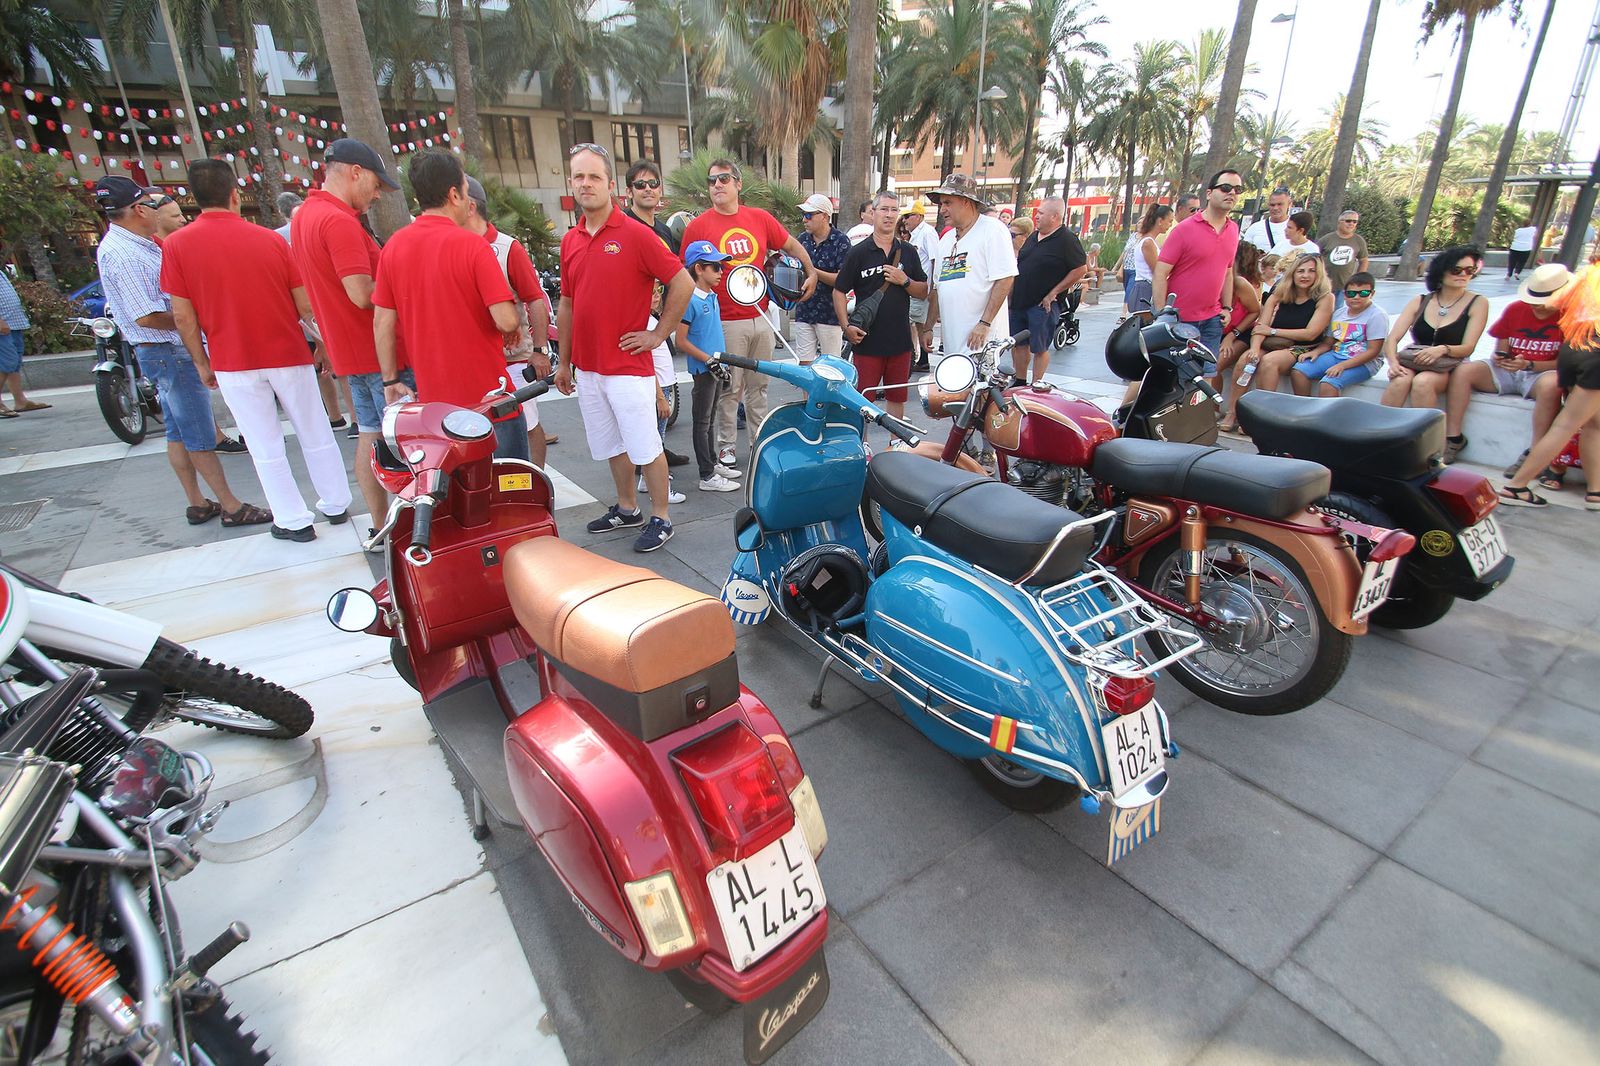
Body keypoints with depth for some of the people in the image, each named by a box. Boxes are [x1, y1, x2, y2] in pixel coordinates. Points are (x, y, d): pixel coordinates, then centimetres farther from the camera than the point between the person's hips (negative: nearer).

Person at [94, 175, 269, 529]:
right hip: (168, 352, -10)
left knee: (179, 432, 14)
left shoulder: (135, 245, 12)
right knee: (200, 436, -4)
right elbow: (147, 317, -22)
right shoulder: (121, 253, -19)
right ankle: (232, 508, 2)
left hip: (174, 350, 10)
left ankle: (197, 504, 23)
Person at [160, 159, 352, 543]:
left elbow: (182, 315, -5)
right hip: (288, 354, 0)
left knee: (266, 447, 8)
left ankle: (293, 520, 14)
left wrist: (202, 363, 7)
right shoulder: (270, 239, -4)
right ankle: (336, 505, 22)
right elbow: (305, 305, -4)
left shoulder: (176, 245, -5)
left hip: (233, 364, 0)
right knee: (315, 435, 13)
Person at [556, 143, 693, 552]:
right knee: (611, 446, 17)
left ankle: (660, 518, 13)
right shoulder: (570, 241, 10)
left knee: (646, 447, 0)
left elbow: (683, 284, -9)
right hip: (586, 368, 7)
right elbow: (567, 305, 16)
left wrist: (658, 334, -7)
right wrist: (564, 362, 15)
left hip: (628, 365, -6)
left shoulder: (635, 234, -9)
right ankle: (626, 507, 32)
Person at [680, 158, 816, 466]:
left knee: (758, 384, 15)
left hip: (760, 318, 4)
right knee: (730, 388, 2)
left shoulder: (760, 219, 6)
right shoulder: (698, 227, -4)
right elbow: (687, 276, -2)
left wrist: (811, 273, 9)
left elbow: (792, 246, 20)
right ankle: (726, 444, 15)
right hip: (726, 322, -4)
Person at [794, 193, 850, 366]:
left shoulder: (841, 241, -7)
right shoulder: (803, 239, 10)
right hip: (804, 311, 5)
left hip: (829, 313, -5)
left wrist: (813, 271, -21)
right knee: (804, 364, 6)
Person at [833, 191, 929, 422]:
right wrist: (846, 326, -12)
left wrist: (905, 281, -8)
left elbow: (924, 292, 12)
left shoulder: (908, 252, 10)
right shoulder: (859, 253, 1)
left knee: (897, 397, 11)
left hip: (900, 340, 3)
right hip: (868, 341, -3)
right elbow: (839, 291, 0)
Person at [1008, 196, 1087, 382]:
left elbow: (1081, 269, -13)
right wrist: (1012, 293, 13)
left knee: (1039, 349, -1)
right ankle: (1020, 382, 25)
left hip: (1042, 304, -8)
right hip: (1019, 302, 8)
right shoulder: (1033, 236, 13)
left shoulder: (1067, 239, -10)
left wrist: (1053, 293, -14)